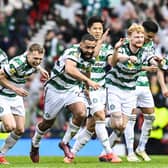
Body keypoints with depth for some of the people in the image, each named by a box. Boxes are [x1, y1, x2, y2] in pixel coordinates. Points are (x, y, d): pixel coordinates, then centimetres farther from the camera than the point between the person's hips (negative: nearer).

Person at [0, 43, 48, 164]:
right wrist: (14, 88, -25)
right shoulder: (17, 63, -31)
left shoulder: (33, 63, -6)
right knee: (10, 126, -24)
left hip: (16, 97, 8)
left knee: (20, 130, 4)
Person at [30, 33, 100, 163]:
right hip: (56, 89, -5)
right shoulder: (73, 52, -29)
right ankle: (35, 145, 39)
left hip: (72, 89, 5)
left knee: (81, 113, -21)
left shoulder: (91, 58, -5)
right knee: (48, 122, 10)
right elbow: (69, 69, -50)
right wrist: (88, 81, -57)